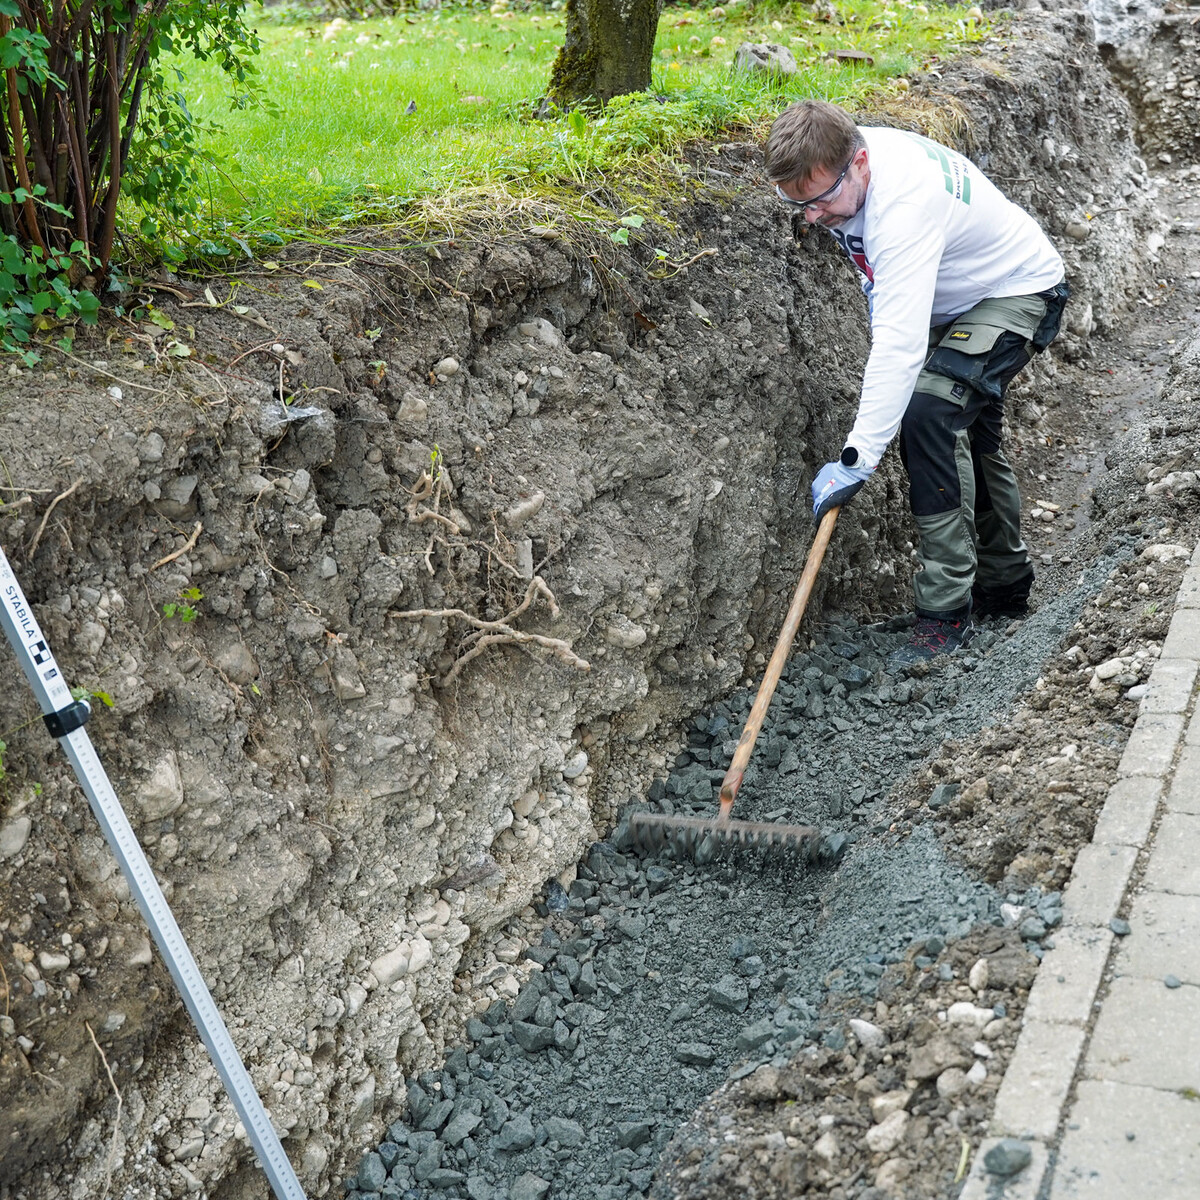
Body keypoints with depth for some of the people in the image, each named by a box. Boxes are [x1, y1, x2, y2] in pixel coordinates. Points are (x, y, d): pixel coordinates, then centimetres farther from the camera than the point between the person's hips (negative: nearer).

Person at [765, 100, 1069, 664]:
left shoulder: (905, 204, -41)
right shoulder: (836, 160, -13)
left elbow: (902, 343, -48)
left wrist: (857, 458, -50)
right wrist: (877, 290, 4)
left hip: (1016, 294, -10)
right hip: (957, 299, 10)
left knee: (928, 411, -28)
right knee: (967, 435, 19)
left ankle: (946, 612, -22)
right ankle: (1004, 584, 39)